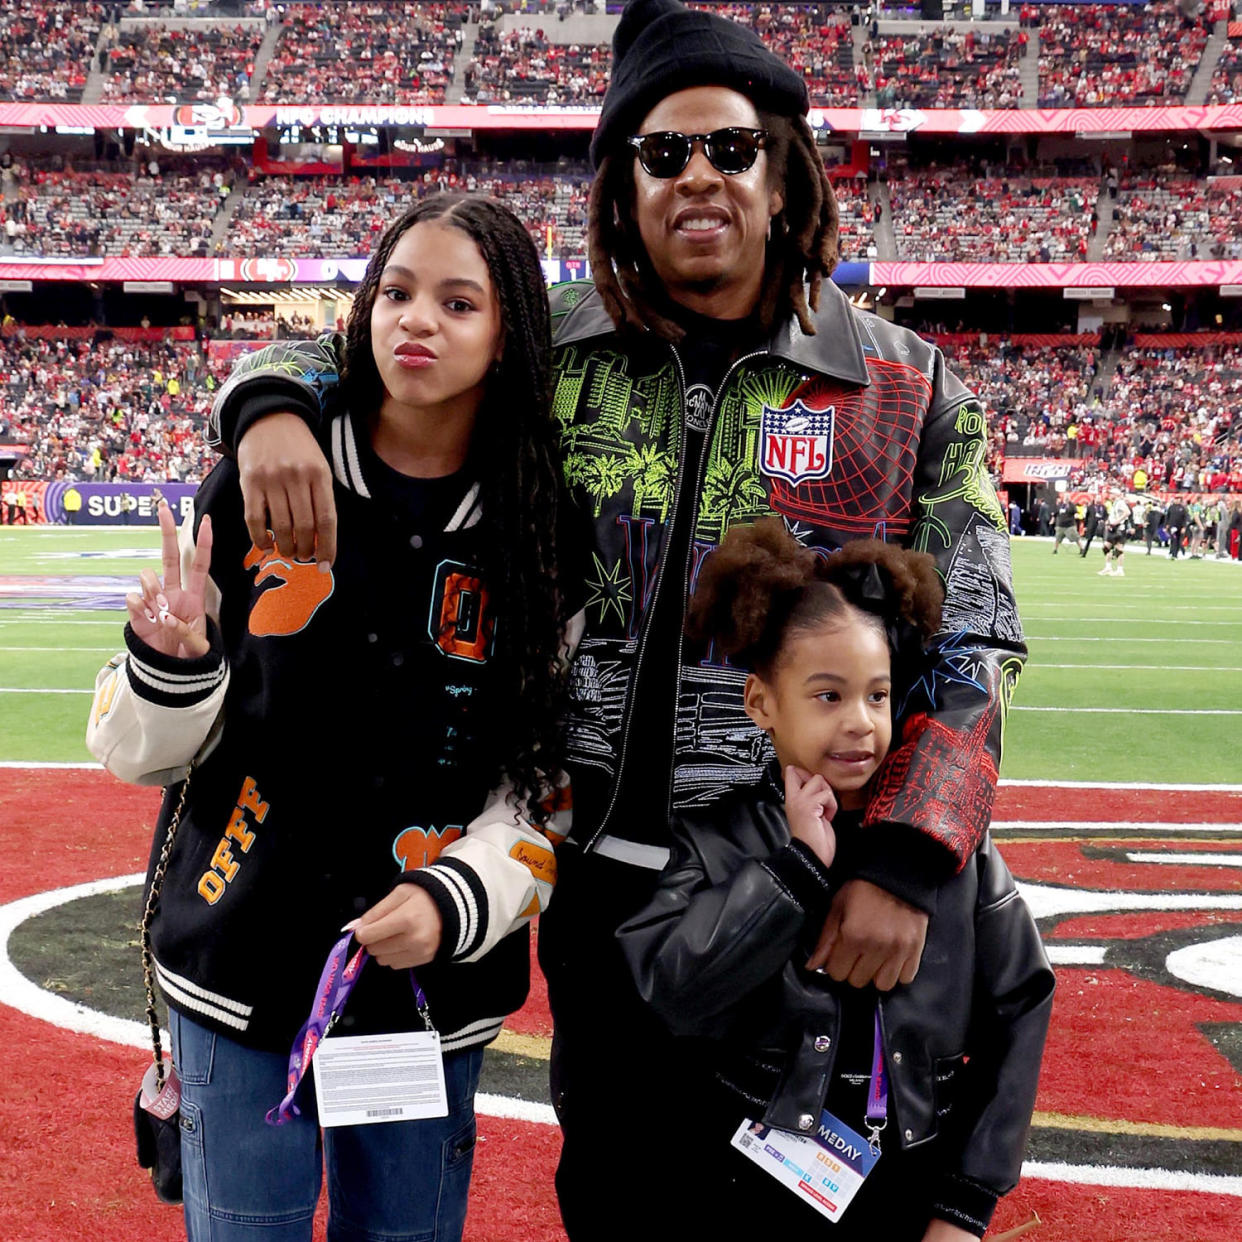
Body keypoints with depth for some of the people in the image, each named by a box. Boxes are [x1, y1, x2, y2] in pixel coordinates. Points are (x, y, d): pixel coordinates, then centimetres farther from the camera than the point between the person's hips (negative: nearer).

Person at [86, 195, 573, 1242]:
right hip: (241, 973, 0)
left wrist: (457, 898, -16)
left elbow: (546, 780, 0)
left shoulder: (543, 540, -3)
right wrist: (171, 667, -20)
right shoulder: (259, 488, -4)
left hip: (435, 991, 1)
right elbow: (143, 753, 1)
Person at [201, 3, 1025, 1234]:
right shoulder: (550, 355, 1)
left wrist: (906, 865, -14)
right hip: (599, 871, 2)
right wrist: (272, 407, -15)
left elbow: (971, 649, -4)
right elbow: (337, 351, 10)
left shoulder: (905, 389, -2)